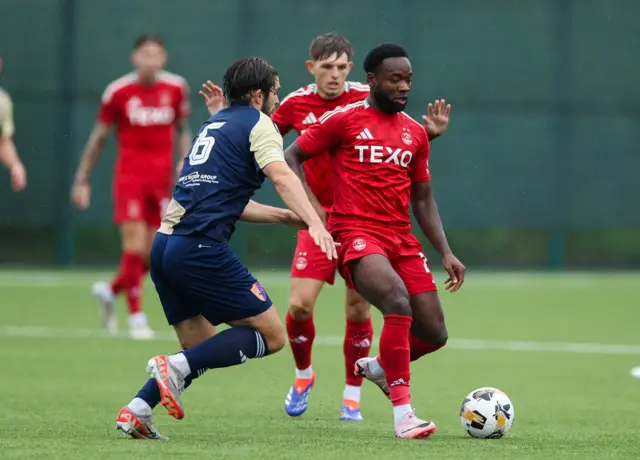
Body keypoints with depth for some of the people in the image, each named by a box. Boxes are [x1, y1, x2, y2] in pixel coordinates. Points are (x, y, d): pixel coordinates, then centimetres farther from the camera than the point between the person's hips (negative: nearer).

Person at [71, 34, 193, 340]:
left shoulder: (176, 88, 2)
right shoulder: (119, 91, -4)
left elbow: (183, 130, 15)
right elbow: (99, 137, 4)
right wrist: (82, 179, 3)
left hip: (162, 178, 3)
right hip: (130, 175, -3)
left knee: (152, 256, 4)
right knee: (134, 245, -13)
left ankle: (110, 291, 30)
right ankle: (136, 316, -5)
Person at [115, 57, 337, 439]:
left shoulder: (214, 124, 26)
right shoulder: (258, 124, 1)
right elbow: (282, 176, -18)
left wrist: (289, 217, 31)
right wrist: (315, 224, -30)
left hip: (164, 246, 9)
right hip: (201, 249, -9)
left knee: (201, 349, 17)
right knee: (271, 335, -2)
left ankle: (137, 411, 1)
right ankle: (176, 366, -16)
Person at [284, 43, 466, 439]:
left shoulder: (415, 132, 14)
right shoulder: (344, 120, -2)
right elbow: (291, 158, 2)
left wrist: (446, 252, 11)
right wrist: (313, 208, -10)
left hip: (402, 239, 6)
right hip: (356, 234, -6)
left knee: (434, 334, -1)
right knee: (398, 303, -31)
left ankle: (376, 366, 32)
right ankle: (402, 412, -25)